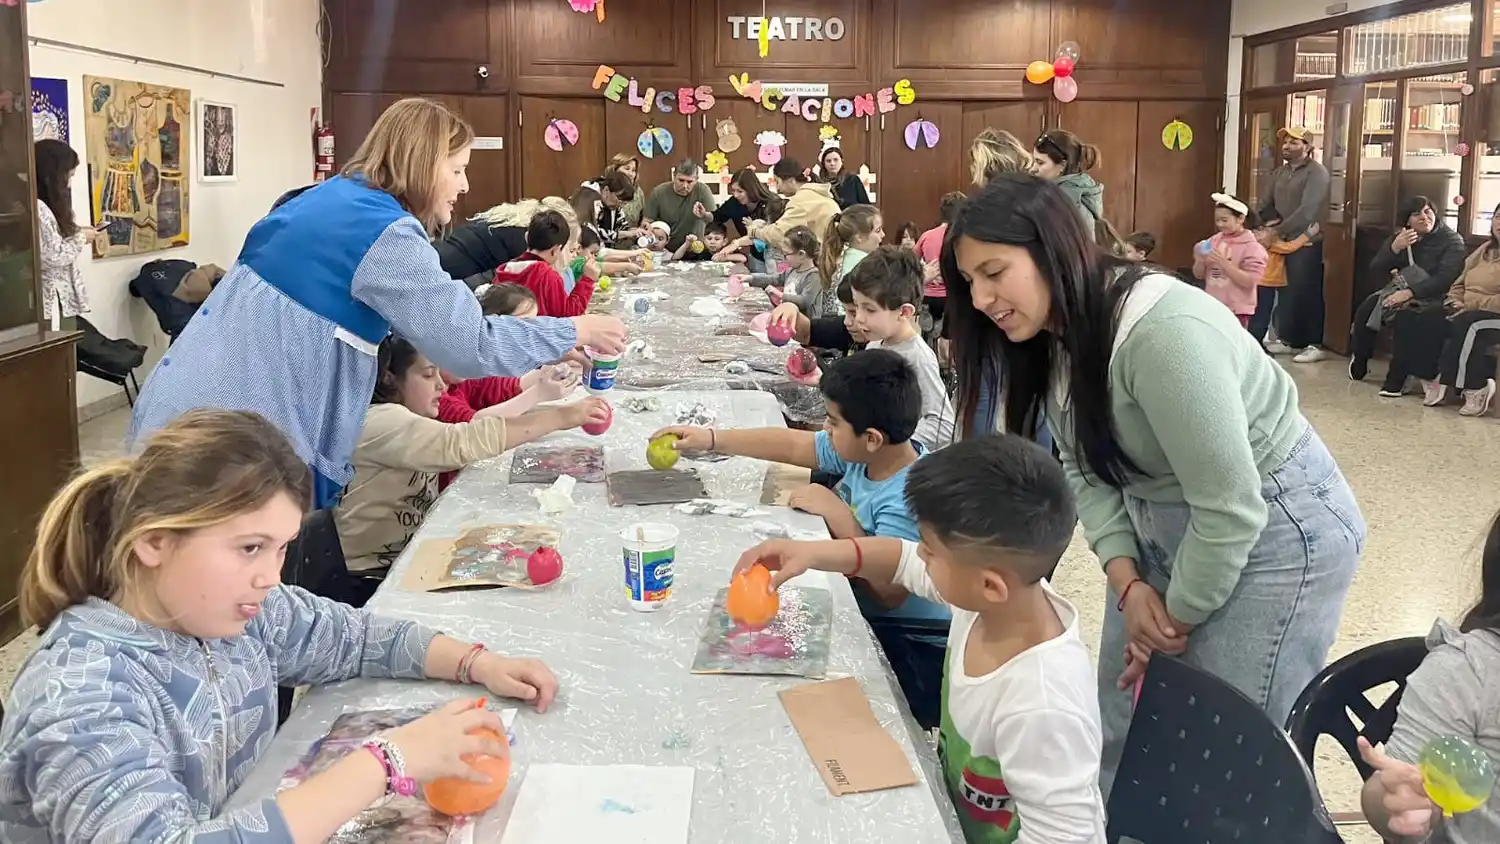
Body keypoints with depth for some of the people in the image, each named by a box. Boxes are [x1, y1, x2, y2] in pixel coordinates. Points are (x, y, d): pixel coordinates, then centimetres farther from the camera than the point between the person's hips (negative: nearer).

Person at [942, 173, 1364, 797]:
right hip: (1163, 525, 8)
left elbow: (1230, 510, -28)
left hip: (1276, 530, -8)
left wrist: (1176, 621, -13)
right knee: (1122, 728, 15)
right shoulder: (1052, 337, -4)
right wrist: (1129, 586, -12)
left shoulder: (1165, 334, -32)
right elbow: (1084, 470, 1)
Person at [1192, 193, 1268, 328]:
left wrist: (1223, 262, -24)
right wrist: (1200, 261, -11)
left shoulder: (1251, 246, -9)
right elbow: (1198, 275, 12)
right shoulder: (1214, 241, 7)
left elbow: (1249, 281, -18)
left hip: (1236, 311, -6)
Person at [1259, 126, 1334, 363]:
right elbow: (1266, 203, 13)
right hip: (1284, 240, 8)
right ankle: (1290, 340, 21)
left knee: (1307, 293, -7)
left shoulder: (1316, 172, -12)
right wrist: (1269, 220, -8)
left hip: (1307, 242, -8)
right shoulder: (1279, 172, 14)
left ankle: (1317, 345, -2)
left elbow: (1307, 209, -22)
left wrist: (1278, 230, -21)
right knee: (1287, 292, 11)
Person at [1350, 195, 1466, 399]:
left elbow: (1446, 278, -18)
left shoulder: (1452, 241, -5)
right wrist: (1394, 248, -14)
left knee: (1405, 318, -36)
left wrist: (1410, 292, -28)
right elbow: (1375, 271, 4)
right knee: (1366, 309, -23)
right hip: (1399, 290, 5)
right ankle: (1358, 365, -3)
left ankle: (1396, 380, -25)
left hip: (1431, 298, -5)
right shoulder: (1400, 237, 12)